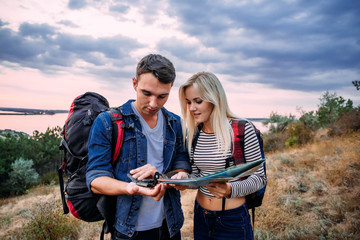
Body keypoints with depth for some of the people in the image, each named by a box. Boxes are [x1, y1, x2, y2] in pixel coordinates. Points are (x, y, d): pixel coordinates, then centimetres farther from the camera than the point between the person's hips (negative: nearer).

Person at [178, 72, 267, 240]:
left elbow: (259, 177, -11)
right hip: (201, 214, 5)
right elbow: (196, 175, 6)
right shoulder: (193, 133, -1)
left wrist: (231, 189, -27)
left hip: (233, 218, -4)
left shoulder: (242, 129, -16)